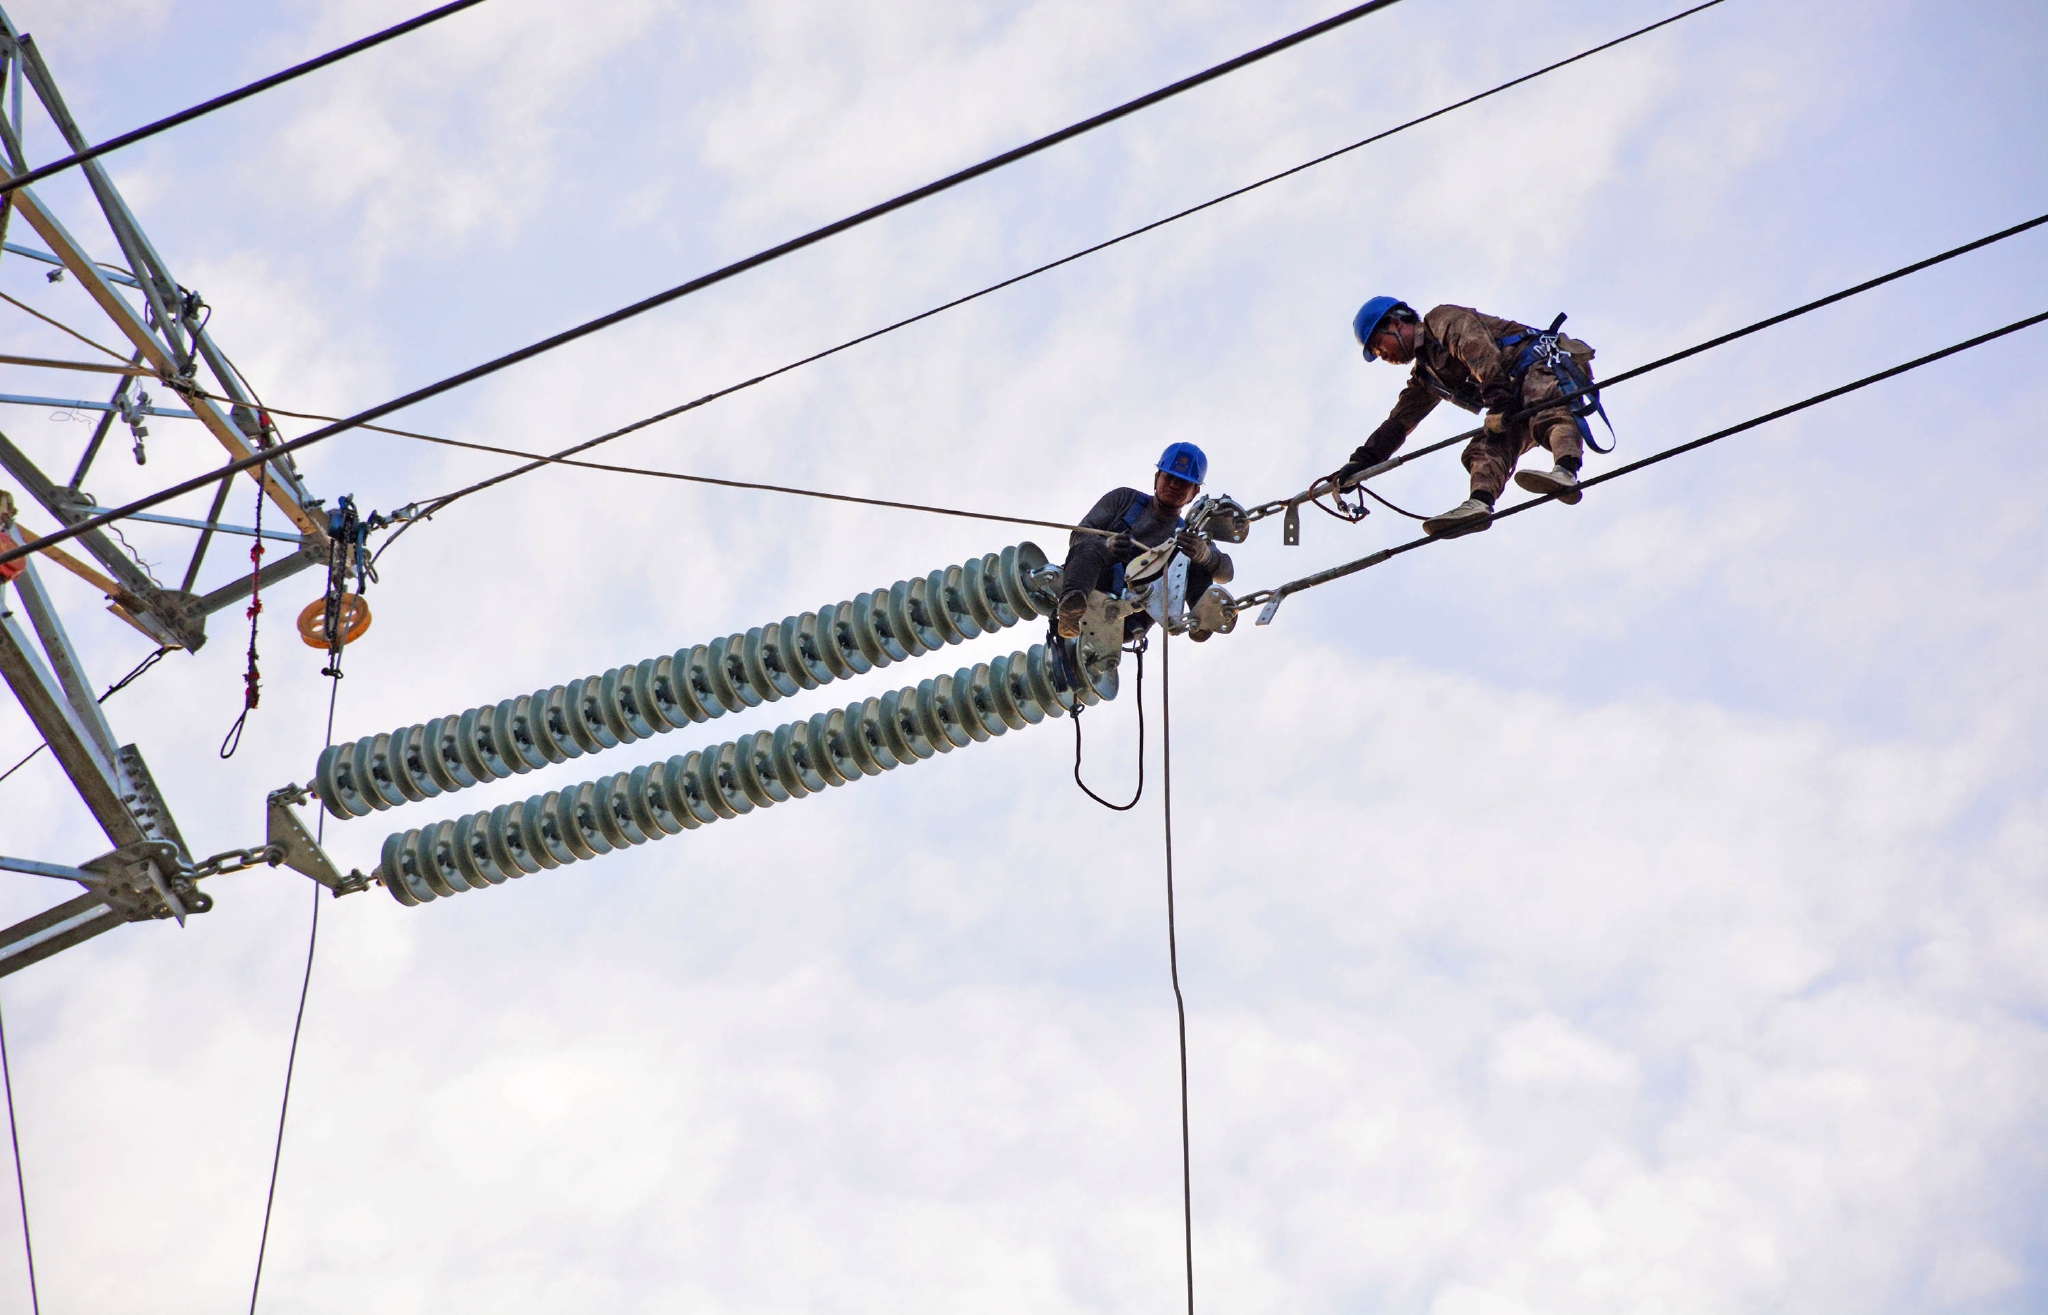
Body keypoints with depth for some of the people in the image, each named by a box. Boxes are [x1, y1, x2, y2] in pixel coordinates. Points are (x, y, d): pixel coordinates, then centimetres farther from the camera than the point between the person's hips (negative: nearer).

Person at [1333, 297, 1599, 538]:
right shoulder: (1425, 375, 28)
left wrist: (1496, 400, -29)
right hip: (1516, 394, 8)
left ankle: (1565, 472, -63)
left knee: (1546, 411, -37)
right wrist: (1360, 461, 21)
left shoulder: (1443, 319, 1)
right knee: (1486, 448, -17)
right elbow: (1398, 423, 30)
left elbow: (1480, 350, -16)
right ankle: (1480, 502, -44)